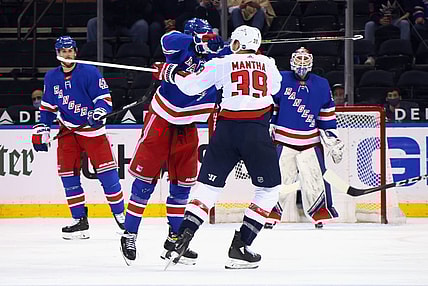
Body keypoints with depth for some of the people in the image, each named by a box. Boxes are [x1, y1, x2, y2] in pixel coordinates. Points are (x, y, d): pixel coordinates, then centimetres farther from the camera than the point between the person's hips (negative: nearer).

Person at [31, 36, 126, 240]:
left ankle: (120, 215, -1)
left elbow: (104, 97, -11)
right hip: (68, 131, 4)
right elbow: (48, 106, 15)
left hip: (92, 129, -4)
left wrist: (99, 112, -30)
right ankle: (80, 220, 3)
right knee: (67, 173, -4)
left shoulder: (89, 72, -10)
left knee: (106, 172, -9)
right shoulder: (51, 77, 6)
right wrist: (41, 130, 8)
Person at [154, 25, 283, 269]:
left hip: (226, 129, 1)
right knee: (269, 189, 12)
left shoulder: (222, 64, 5)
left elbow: (191, 86, 5)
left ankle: (183, 239, -2)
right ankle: (240, 247, 3)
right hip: (258, 131, -1)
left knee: (209, 184, 12)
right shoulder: (268, 64, 11)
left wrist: (170, 73, 22)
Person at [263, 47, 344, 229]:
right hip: (283, 140, -2)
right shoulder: (280, 80, 0)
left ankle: (321, 214, 8)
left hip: (310, 142, 2)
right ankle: (271, 215, 3)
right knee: (279, 179, -7)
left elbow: (327, 116, 13)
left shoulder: (321, 86, 8)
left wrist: (333, 140, 10)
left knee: (316, 179, -3)